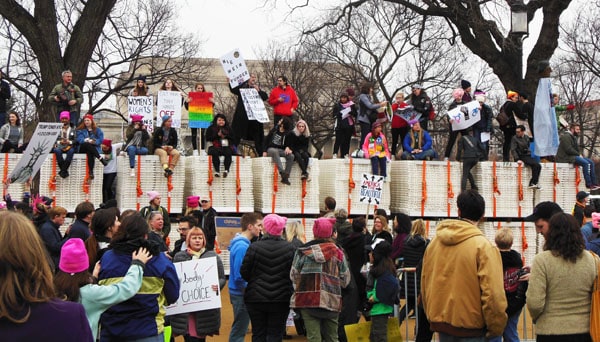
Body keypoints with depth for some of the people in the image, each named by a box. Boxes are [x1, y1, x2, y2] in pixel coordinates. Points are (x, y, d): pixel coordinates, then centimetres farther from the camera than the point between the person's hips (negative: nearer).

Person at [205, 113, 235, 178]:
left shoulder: (228, 129, 22)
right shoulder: (211, 128, 14)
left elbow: (233, 138, 16)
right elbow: (208, 138, 2)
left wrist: (226, 136, -3)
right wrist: (217, 135, -7)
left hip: (226, 146, 2)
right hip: (215, 146, -2)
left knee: (228, 152, -33)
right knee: (215, 153, -36)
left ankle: (227, 170, -42)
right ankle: (216, 170, -40)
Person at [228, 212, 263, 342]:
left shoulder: (243, 243, 9)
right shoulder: (242, 246, -21)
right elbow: (239, 276, -24)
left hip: (240, 292, 10)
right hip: (241, 293, -10)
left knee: (238, 329, 18)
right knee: (239, 330, -1)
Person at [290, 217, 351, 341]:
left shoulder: (303, 251, -5)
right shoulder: (338, 252, 1)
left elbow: (294, 276, 1)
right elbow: (345, 279, 7)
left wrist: (299, 289, 19)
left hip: (309, 300, -2)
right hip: (332, 301, 2)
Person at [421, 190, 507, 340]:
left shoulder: (434, 243, 4)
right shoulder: (483, 246, -13)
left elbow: (424, 283, 12)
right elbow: (492, 292, -17)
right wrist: (496, 327, -6)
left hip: (440, 321, 5)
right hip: (470, 327, -5)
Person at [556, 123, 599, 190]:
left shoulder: (574, 137, 21)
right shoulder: (566, 136, -12)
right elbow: (568, 149, -21)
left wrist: (579, 154, 3)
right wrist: (579, 154, -13)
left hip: (573, 156, 11)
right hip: (566, 157, -11)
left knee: (591, 162, 1)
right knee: (586, 163, -26)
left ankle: (594, 183, -4)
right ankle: (588, 184, -25)